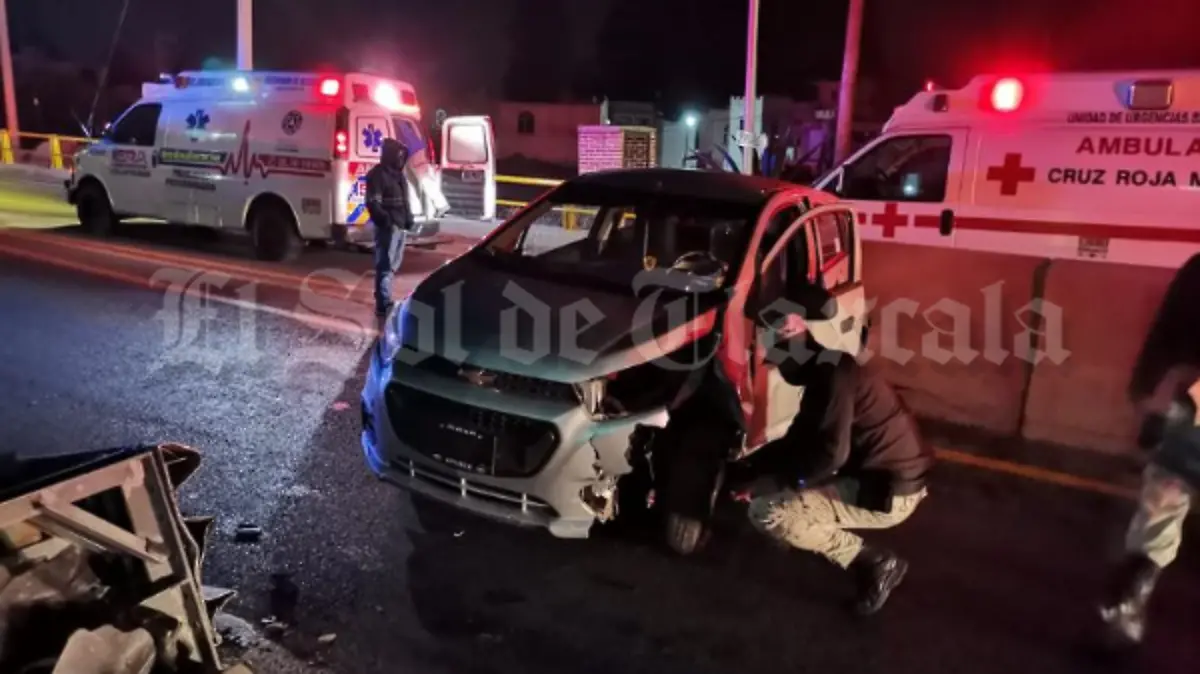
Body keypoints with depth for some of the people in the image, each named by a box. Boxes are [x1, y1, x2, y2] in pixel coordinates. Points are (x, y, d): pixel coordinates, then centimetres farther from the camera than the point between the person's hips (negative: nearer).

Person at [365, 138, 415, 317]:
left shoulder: (398, 174, 19)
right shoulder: (378, 174, -9)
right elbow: (373, 203, -16)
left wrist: (409, 219, 13)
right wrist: (386, 220, -24)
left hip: (401, 226, 9)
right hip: (388, 227, -9)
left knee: (393, 264, 17)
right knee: (385, 265, -11)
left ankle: (384, 300, 30)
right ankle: (384, 304, -12)